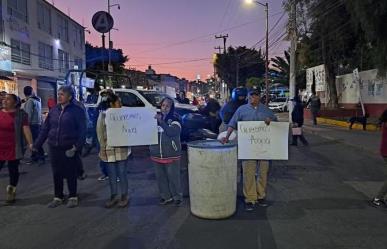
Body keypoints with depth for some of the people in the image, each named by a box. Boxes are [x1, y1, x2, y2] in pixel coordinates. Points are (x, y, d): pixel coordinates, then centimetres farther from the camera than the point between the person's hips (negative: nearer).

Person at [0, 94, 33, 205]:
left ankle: (11, 193, 24)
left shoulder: (20, 114, -6)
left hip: (13, 149, -4)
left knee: (13, 170, 9)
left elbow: (26, 129, -11)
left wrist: (30, 143, -19)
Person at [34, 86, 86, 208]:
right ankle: (58, 197, 26)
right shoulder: (54, 110, 7)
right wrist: (37, 144, 7)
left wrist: (77, 146, -17)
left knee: (70, 173, 6)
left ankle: (73, 197, 22)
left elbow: (82, 131, -9)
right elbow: (45, 129, 10)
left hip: (69, 148, -4)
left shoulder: (77, 111, -6)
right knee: (56, 173, 11)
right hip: (54, 147, 5)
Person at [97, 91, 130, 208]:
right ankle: (113, 197, 25)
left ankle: (124, 196, 20)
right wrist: (103, 147, -5)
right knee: (112, 175, 11)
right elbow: (100, 132, 0)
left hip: (122, 149, 0)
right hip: (109, 150, 0)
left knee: (122, 174, 6)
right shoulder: (103, 115, -3)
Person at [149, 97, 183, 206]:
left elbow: (172, 132, -25)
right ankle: (165, 196, 27)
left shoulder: (174, 120, -6)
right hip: (157, 155, 5)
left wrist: (161, 121, -30)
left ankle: (177, 197, 19)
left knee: (173, 177, 3)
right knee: (160, 177, 12)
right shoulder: (156, 118, 8)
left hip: (171, 155, -4)